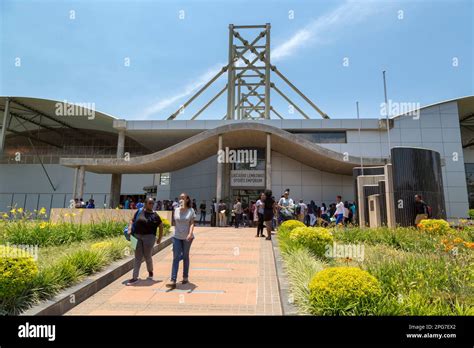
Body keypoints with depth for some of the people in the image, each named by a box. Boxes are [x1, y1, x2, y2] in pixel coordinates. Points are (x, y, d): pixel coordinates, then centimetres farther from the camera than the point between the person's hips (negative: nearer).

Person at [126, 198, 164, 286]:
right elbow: (132, 221, 9)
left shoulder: (155, 215, -1)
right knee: (138, 257, 5)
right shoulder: (139, 212, 3)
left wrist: (160, 238, 5)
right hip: (137, 236, 2)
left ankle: (150, 271, 35)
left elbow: (161, 226, 6)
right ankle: (135, 277, 10)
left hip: (149, 237, -2)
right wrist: (129, 230, -7)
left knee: (147, 256, 7)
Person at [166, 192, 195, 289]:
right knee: (176, 257, -5)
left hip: (187, 237, -1)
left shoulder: (191, 211, -5)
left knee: (185, 256, 13)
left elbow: (192, 223, -11)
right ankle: (173, 281, -7)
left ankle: (185, 277, 29)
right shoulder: (176, 210, 2)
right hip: (176, 237, 1)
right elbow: (175, 223, 12)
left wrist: (190, 233, -25)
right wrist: (175, 232, 14)